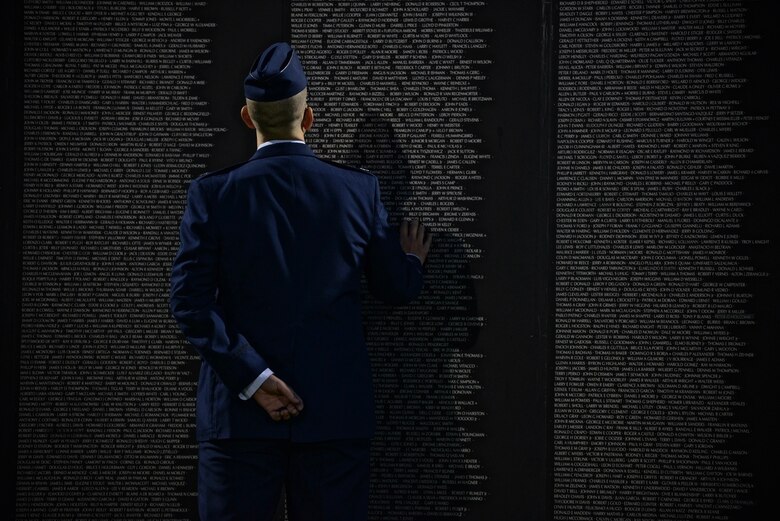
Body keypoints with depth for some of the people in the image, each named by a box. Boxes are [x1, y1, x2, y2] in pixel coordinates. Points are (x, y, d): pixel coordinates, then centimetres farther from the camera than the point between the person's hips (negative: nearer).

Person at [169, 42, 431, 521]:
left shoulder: (213, 193, -4)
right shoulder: (360, 190, -1)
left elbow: (190, 300, -10)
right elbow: (397, 288, 9)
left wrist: (253, 378, -10)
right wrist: (413, 262, 32)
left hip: (241, 413, -1)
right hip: (337, 411, 1)